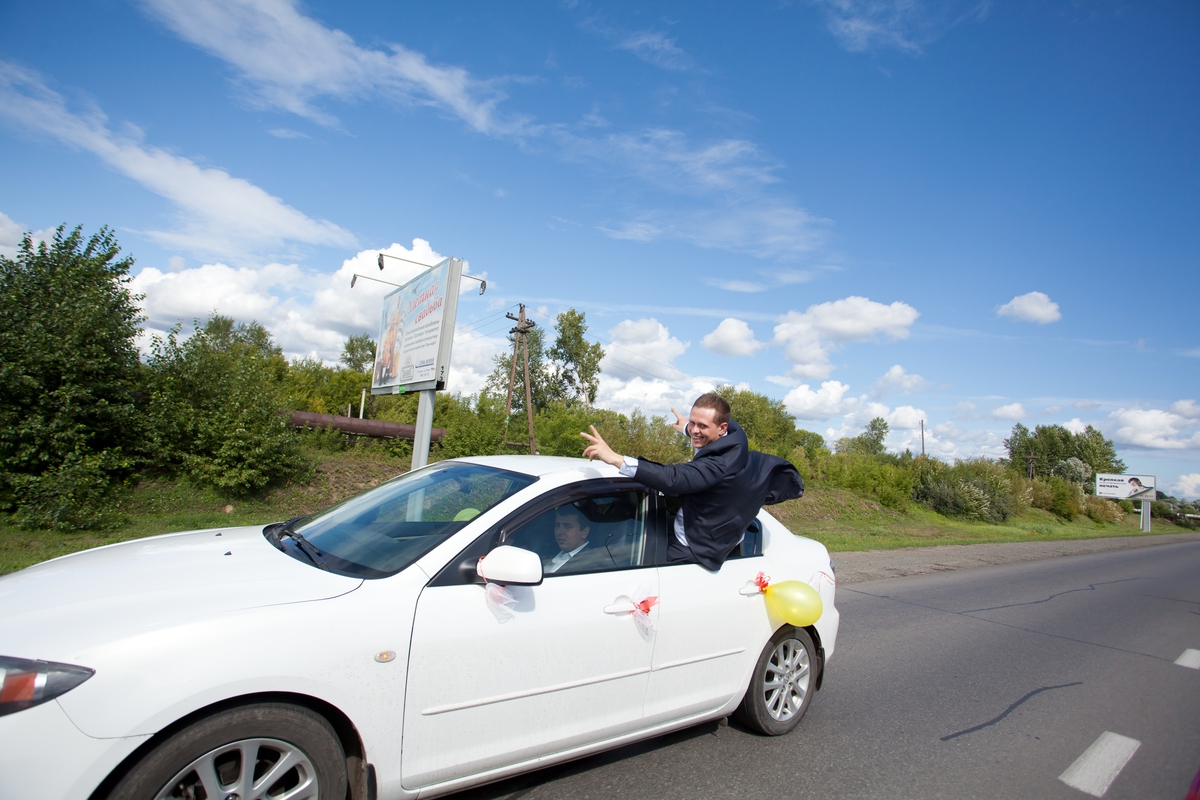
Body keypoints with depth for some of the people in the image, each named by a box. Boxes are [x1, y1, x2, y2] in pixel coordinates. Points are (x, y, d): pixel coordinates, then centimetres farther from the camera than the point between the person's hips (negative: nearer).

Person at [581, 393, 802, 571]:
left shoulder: (719, 464, -31)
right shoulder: (733, 437, -4)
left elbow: (673, 479, -45)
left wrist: (616, 459, -49)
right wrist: (687, 427, 35)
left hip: (694, 551, -10)